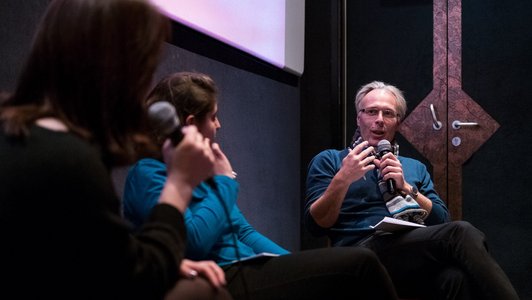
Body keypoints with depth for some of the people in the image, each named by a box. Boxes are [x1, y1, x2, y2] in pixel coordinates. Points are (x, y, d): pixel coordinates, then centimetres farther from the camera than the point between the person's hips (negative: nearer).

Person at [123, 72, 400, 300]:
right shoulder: (149, 172, -9)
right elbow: (194, 241, -24)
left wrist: (296, 266, 8)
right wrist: (225, 181, -9)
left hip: (247, 270, 9)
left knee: (359, 263, -8)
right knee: (360, 264, -17)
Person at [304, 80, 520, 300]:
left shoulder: (415, 167, 28)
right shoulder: (329, 160, 16)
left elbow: (441, 221, 16)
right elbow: (316, 225, 5)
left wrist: (405, 187, 1)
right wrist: (342, 179, -10)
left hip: (417, 252, 4)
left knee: (456, 277, -40)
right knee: (459, 233, -32)